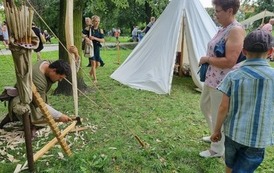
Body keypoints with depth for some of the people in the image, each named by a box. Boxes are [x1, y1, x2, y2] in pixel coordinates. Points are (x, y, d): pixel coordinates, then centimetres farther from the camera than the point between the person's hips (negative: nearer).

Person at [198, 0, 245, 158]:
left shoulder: (236, 31, -21)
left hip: (223, 82, -10)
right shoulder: (223, 29, 9)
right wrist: (206, 61, 4)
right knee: (205, 106, 25)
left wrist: (207, 59, -15)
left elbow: (229, 61, -27)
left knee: (218, 117, 5)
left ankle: (217, 150, 26)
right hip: (211, 78, 10)